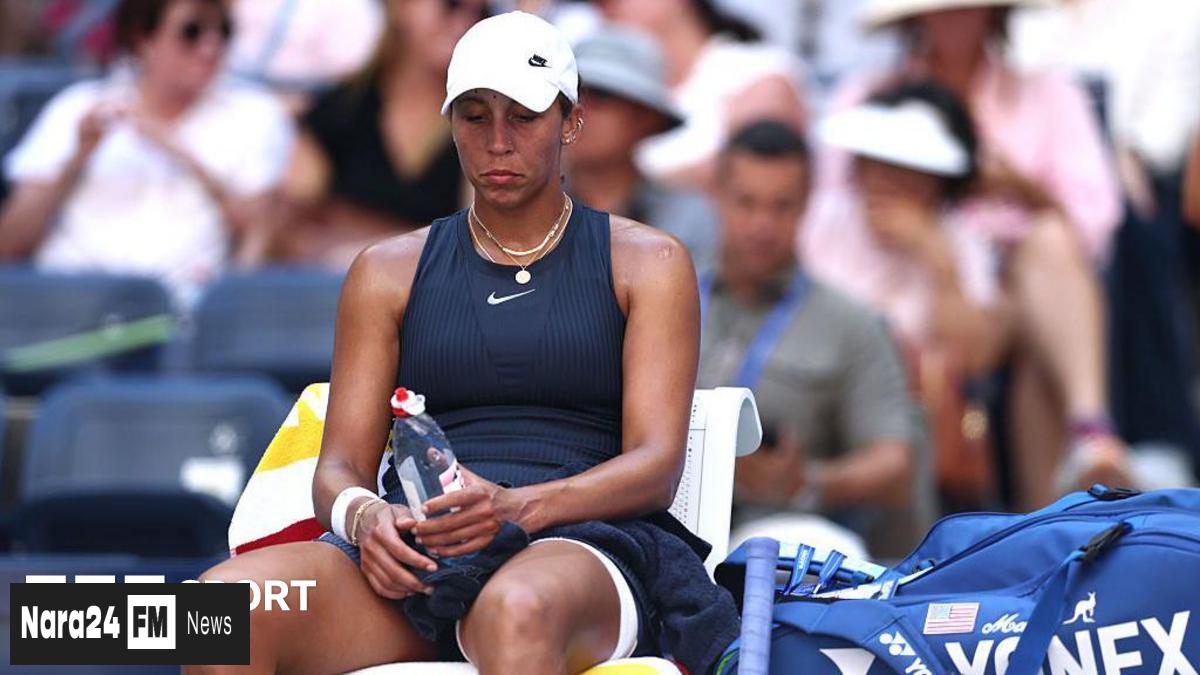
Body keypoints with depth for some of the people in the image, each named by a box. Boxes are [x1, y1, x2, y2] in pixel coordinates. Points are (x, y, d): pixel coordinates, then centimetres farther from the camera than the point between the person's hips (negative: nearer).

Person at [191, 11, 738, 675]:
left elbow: (656, 465, 2)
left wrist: (516, 508, -19)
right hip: (414, 558, 3)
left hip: (580, 543, -3)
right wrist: (363, 516, -13)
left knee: (517, 609, -44)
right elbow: (339, 466, 15)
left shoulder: (647, 263, 15)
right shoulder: (388, 272, 22)